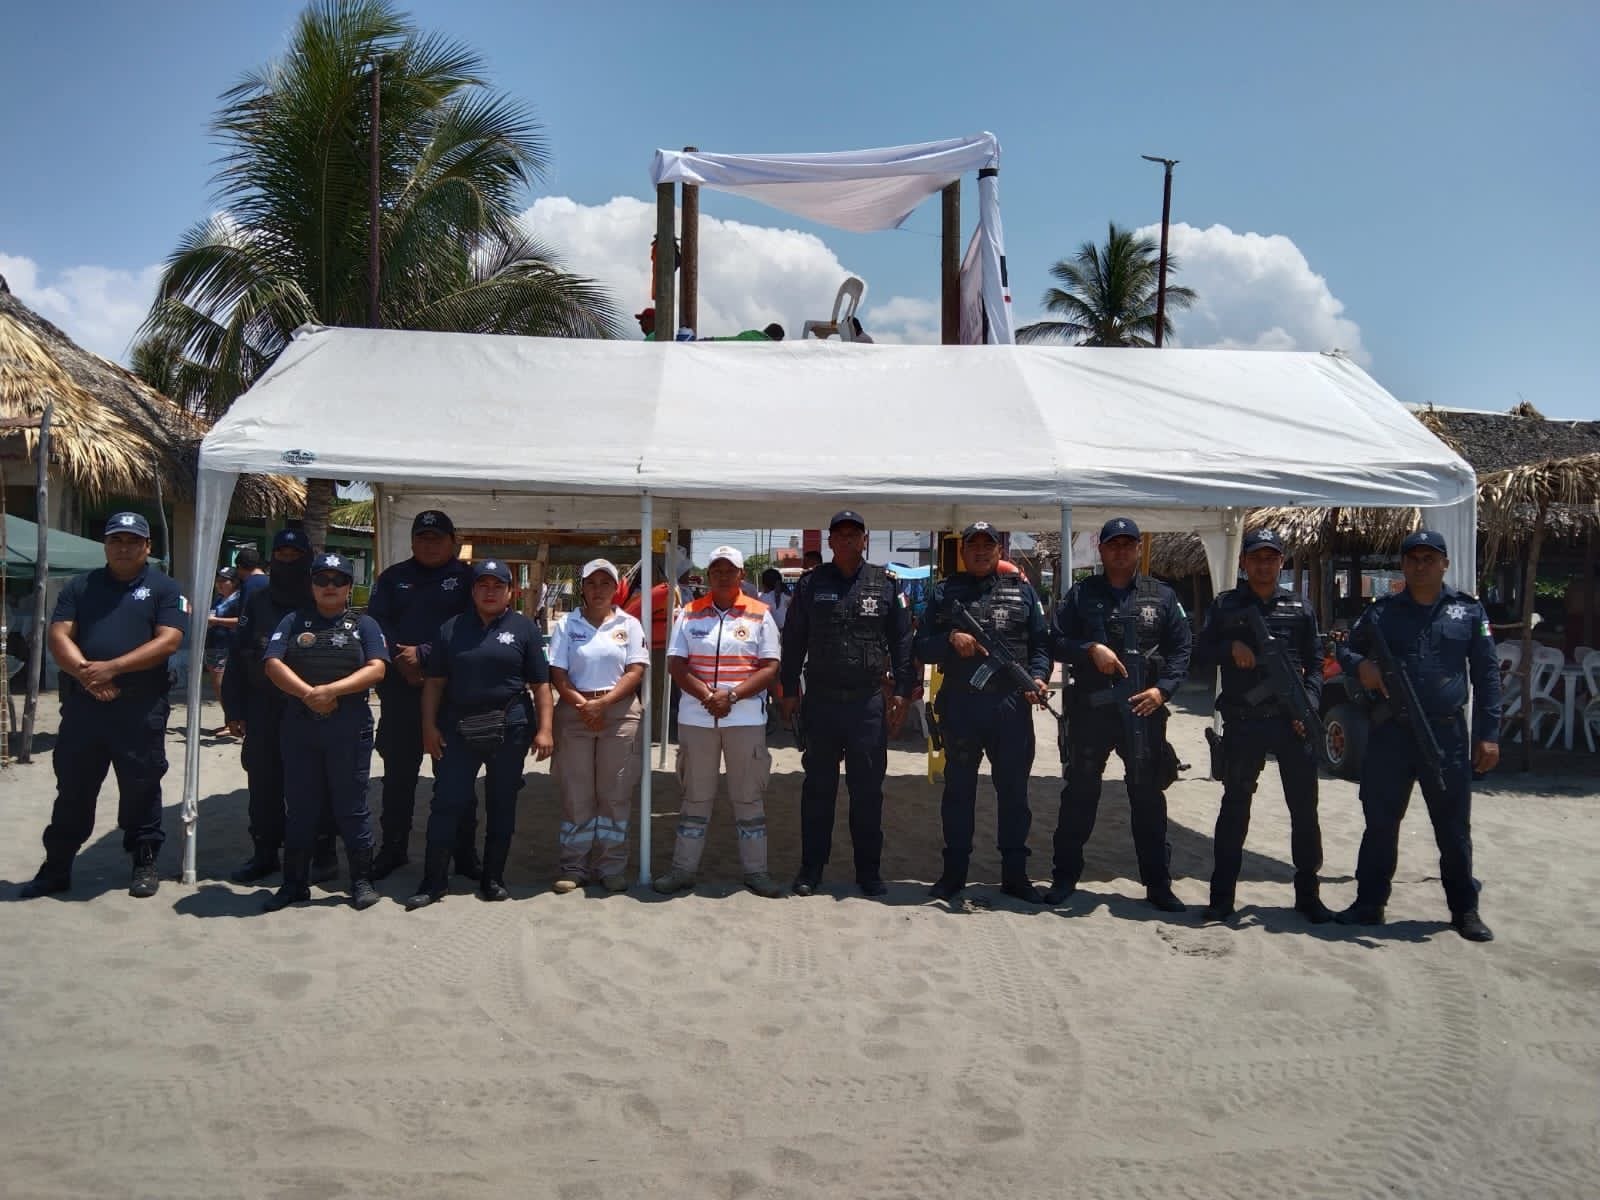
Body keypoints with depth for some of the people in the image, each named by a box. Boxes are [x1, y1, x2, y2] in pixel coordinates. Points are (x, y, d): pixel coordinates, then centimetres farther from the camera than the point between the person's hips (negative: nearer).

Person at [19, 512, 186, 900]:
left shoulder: (164, 588, 2)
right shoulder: (80, 586, 11)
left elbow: (168, 641, -10)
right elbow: (58, 636, 2)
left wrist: (111, 668, -18)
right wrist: (85, 673, -16)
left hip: (141, 709, -3)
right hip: (82, 705, 3)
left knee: (141, 788, 5)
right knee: (72, 788, 10)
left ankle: (145, 862, 18)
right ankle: (56, 867, 21)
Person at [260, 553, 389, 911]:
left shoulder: (364, 625, 7)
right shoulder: (293, 622, 11)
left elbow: (376, 669, -6)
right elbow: (274, 665, -1)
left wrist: (331, 690, -17)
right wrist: (308, 694, -16)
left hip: (350, 729, -2)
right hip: (299, 727, 2)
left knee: (351, 804, 2)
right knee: (300, 805, 8)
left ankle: (361, 880, 12)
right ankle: (295, 882, 18)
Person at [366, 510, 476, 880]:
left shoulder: (467, 578, 4)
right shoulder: (393, 578, 14)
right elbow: (376, 623, 3)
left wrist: (423, 654, -15)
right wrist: (401, 662, -12)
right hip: (401, 690, 3)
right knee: (398, 773, 10)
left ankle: (465, 853, 11)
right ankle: (393, 848, 22)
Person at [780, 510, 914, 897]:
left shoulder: (885, 584, 3)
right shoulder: (811, 584, 5)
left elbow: (901, 640, 4)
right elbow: (793, 640, 8)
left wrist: (902, 692, -1)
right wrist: (790, 690, 4)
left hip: (868, 700, 0)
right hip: (820, 699, 1)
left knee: (868, 789, 6)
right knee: (818, 788, 8)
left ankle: (869, 872, 17)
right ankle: (810, 869, 18)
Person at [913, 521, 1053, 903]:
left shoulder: (1021, 590, 10)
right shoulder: (944, 592, 7)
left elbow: (1040, 642, 9)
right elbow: (922, 648, 4)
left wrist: (1038, 677, -9)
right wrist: (951, 638, -15)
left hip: (1012, 706, 1)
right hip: (959, 706, -1)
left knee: (1014, 791, 7)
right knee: (958, 790, 9)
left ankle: (1014, 874, 18)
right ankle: (954, 872, 19)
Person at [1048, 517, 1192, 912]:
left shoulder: (1162, 596, 8)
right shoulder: (1081, 594, 7)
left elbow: (1180, 649, 6)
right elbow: (1056, 641, 3)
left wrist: (1162, 689, -8)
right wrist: (1091, 649, -14)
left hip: (1144, 709, 1)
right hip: (1090, 709, 0)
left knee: (1148, 797, 6)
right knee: (1079, 794, 6)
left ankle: (1157, 883, 16)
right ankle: (1065, 876, 17)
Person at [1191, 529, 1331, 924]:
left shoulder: (1299, 608, 10)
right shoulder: (1226, 605, 8)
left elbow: (1315, 664, 9)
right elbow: (1201, 655, 6)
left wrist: (1309, 705, -6)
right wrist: (1230, 647, -13)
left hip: (1292, 721, 1)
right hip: (1242, 722, -1)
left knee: (1304, 807, 5)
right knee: (1235, 806, 6)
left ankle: (1308, 894, 18)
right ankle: (1222, 895, 12)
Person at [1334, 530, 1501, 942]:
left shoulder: (1469, 611, 5)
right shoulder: (1382, 611, 6)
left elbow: (1486, 675, 5)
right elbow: (1345, 649, 13)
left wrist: (1488, 733, -1)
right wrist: (1360, 665, -11)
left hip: (1447, 734, 0)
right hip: (1390, 733, 1)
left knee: (1454, 826, 7)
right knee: (1380, 822, 7)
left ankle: (1465, 909, 20)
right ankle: (1369, 903, 18)